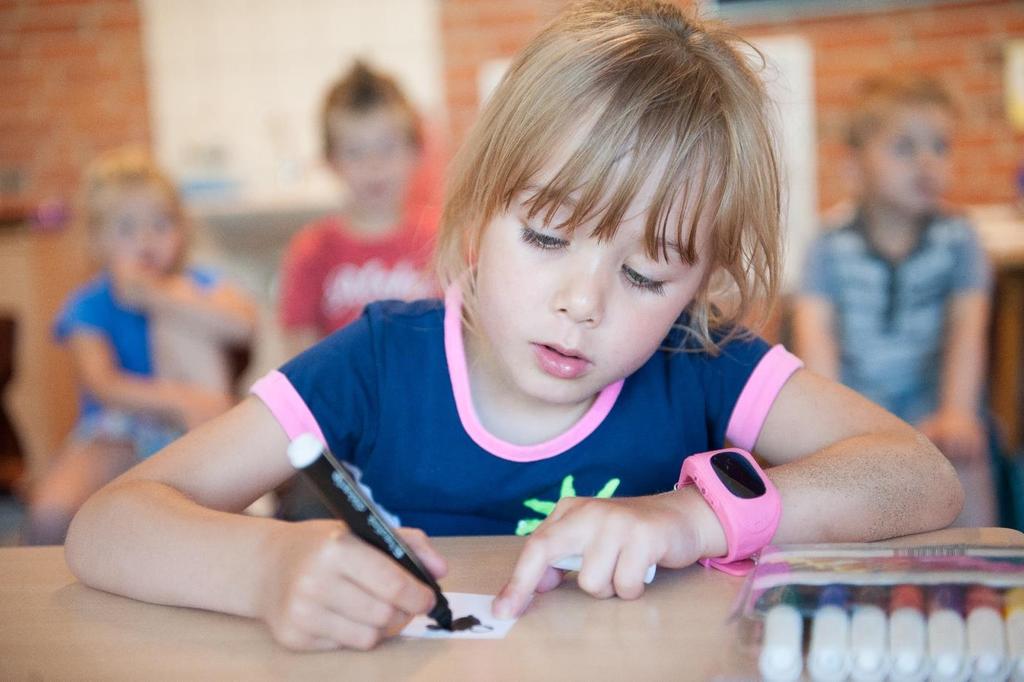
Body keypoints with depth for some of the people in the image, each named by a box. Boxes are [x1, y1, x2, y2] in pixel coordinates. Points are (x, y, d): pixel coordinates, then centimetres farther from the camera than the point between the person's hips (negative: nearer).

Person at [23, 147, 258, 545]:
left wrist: (156, 296, -20)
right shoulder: (88, 308, -3)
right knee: (50, 512, -34)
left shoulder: (195, 288, 3)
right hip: (115, 434, -1)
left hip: (188, 436, 1)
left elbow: (243, 323, -22)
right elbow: (104, 386, -22)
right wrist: (179, 399, -39)